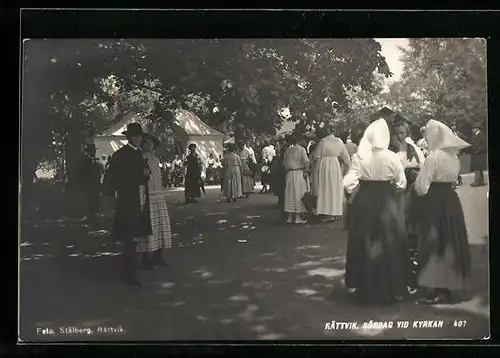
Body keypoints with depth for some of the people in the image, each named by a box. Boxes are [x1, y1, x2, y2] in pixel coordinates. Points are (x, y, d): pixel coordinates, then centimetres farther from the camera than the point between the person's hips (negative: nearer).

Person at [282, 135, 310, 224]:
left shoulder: (287, 150, 4)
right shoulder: (301, 149, -6)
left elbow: (284, 163, 7)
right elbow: (306, 162, -14)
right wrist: (305, 172, -8)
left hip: (289, 174, 3)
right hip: (299, 173, -3)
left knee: (290, 195, 8)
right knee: (299, 195, 1)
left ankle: (290, 217, 10)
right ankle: (298, 218, 0)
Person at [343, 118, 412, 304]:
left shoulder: (359, 157, -7)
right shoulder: (393, 157, -7)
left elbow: (350, 183, -11)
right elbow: (401, 184, -3)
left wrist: (358, 194, 8)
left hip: (364, 203, 0)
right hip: (389, 204, 0)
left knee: (366, 244, 10)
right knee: (390, 244, 10)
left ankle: (366, 288, 16)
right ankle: (394, 287, 16)